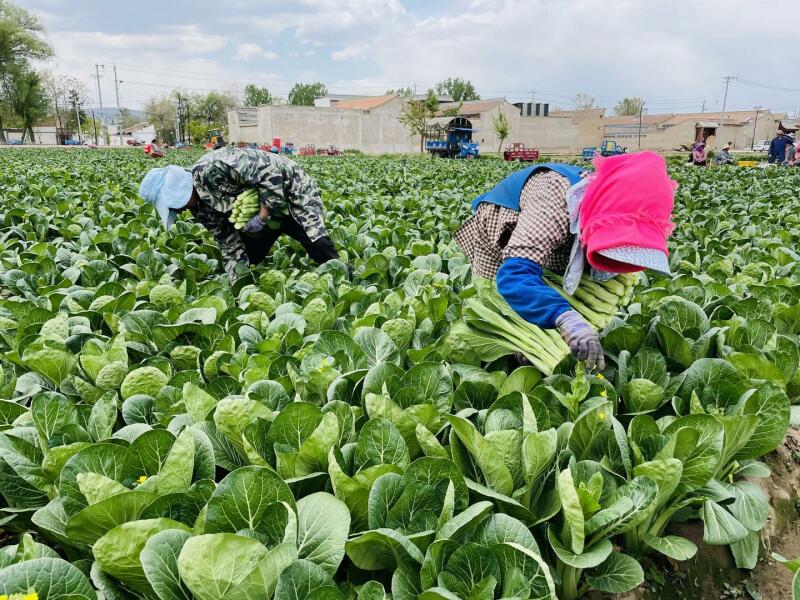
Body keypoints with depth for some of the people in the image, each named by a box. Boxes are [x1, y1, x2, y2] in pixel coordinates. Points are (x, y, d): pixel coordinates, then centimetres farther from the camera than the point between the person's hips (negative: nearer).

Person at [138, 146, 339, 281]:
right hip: (258, 212, 8)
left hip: (289, 189, -8)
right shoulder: (201, 208, -4)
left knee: (320, 249, -18)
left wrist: (262, 216, -32)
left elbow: (269, 172, -33)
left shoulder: (211, 168, -31)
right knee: (247, 259, 4)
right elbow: (230, 243, -1)